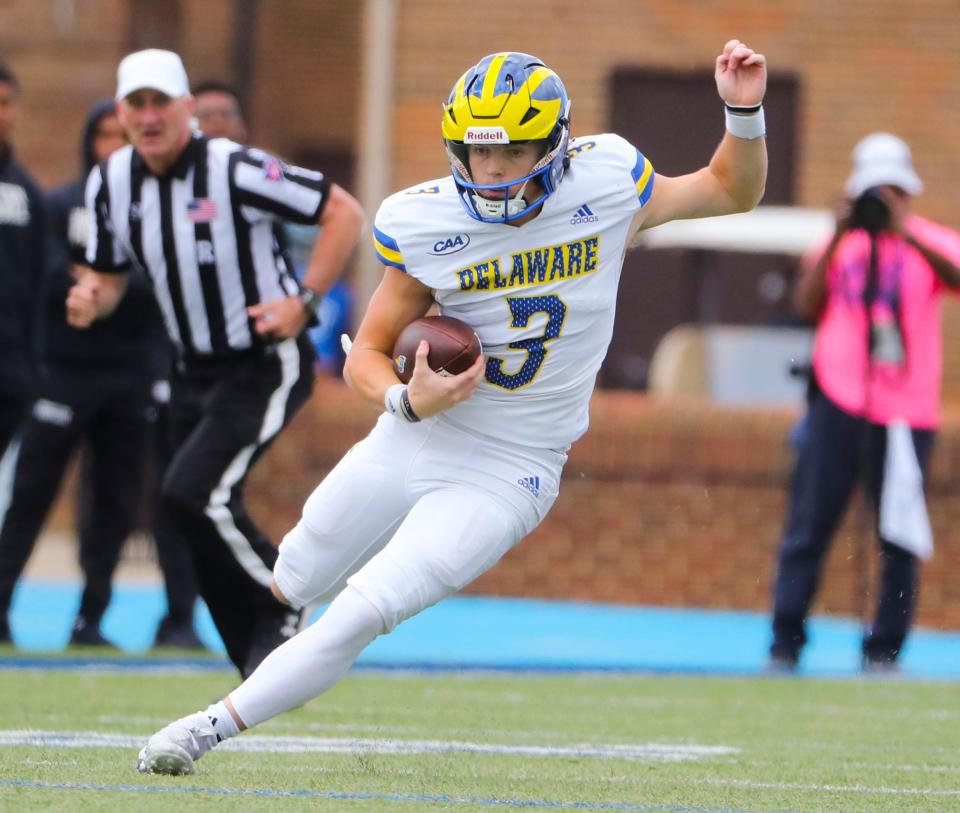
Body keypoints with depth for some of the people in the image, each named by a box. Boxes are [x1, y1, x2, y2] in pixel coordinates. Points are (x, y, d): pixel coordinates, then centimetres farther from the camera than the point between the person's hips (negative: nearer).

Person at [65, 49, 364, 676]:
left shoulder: (235, 170, -19)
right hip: (196, 372, 7)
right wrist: (91, 300, -11)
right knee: (209, 528, 5)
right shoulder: (112, 182, 0)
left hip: (267, 366, -7)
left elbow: (345, 213, -14)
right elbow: (111, 276, 13)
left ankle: (282, 604, 0)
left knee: (192, 495, -22)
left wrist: (305, 301, -19)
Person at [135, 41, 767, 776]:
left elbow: (732, 192, 4)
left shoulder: (606, 186, -12)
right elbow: (366, 357, -4)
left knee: (360, 617, -15)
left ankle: (212, 728, -3)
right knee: (293, 587, 18)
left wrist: (745, 114, -14)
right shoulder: (428, 226, -12)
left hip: (504, 475, -3)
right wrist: (407, 400, -26)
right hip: (412, 441, 3)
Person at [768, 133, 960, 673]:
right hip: (839, 401, 1)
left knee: (900, 538, -1)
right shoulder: (839, 245, 14)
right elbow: (808, 305, 0)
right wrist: (839, 239, -8)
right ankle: (786, 644, -2)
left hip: (906, 412, -1)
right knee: (810, 525, -4)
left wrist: (904, 233, -23)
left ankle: (884, 649, 6)